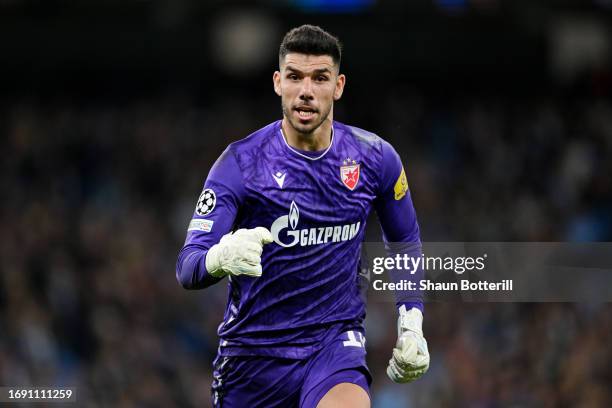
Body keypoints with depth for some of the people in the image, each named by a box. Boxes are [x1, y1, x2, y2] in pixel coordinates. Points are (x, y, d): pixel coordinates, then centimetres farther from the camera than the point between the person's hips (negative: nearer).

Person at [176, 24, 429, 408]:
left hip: (336, 339, 0)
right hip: (254, 344, 0)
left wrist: (411, 326, 8)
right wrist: (221, 257, -41)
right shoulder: (240, 162, -11)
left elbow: (405, 244, 16)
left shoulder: (375, 158, -3)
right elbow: (187, 266, -19)